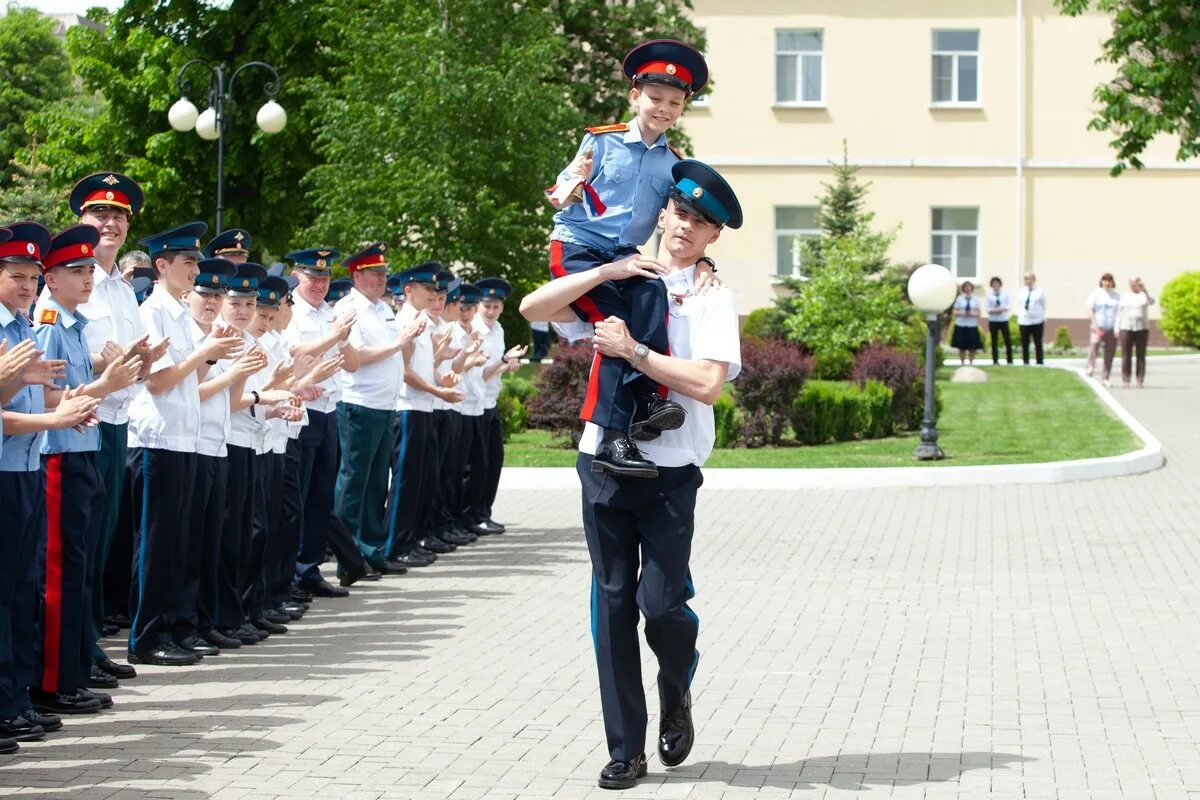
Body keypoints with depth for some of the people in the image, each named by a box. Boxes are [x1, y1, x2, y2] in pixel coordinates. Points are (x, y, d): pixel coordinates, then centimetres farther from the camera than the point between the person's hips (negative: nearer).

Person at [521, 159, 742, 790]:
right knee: (612, 604, 3)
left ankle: (676, 697, 23)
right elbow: (533, 308, 1)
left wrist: (632, 351, -16)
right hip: (605, 465, 3)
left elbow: (708, 383, -15)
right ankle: (625, 750, 11)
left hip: (670, 474, -3)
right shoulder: (621, 283, 10)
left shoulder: (712, 298, 0)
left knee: (661, 602, -11)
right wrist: (606, 271, -8)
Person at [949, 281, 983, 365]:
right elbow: (955, 312, 3)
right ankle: (962, 362, 12)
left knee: (972, 347, 0)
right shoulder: (959, 299, 5)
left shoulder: (975, 299, 7)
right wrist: (961, 313, -16)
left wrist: (972, 314, -14)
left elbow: (978, 313, 6)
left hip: (972, 325, 1)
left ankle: (971, 362, 11)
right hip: (961, 325, -1)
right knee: (962, 346, 2)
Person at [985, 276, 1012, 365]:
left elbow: (1008, 307, -2)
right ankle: (995, 361, 10)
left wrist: (1002, 309, -21)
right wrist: (995, 311, -22)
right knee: (994, 341, 4)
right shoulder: (990, 296, 1)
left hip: (1004, 320, 0)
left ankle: (1009, 360, 3)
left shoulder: (1005, 294, 4)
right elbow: (988, 310, -3)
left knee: (1008, 341, -4)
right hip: (993, 320, 0)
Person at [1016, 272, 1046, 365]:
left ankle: (1040, 362, 6)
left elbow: (1043, 305, 3)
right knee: (1024, 344, 5)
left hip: (1037, 321, -3)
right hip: (1024, 321, 3)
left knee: (1038, 344, 2)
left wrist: (1042, 317, 0)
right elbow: (1018, 305, 12)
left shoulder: (1039, 291, -1)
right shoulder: (1021, 292, 8)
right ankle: (1025, 362, 11)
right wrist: (1019, 316, 3)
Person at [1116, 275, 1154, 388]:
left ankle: (1140, 381, 2)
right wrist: (1117, 328, -1)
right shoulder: (1124, 297, 7)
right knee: (1126, 356, -2)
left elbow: (1151, 302, -18)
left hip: (1142, 328, 0)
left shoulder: (1144, 295, 4)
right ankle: (1125, 380, 2)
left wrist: (1145, 290, -30)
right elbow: (1119, 313, 6)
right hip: (1127, 328, 0)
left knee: (1141, 356, 0)